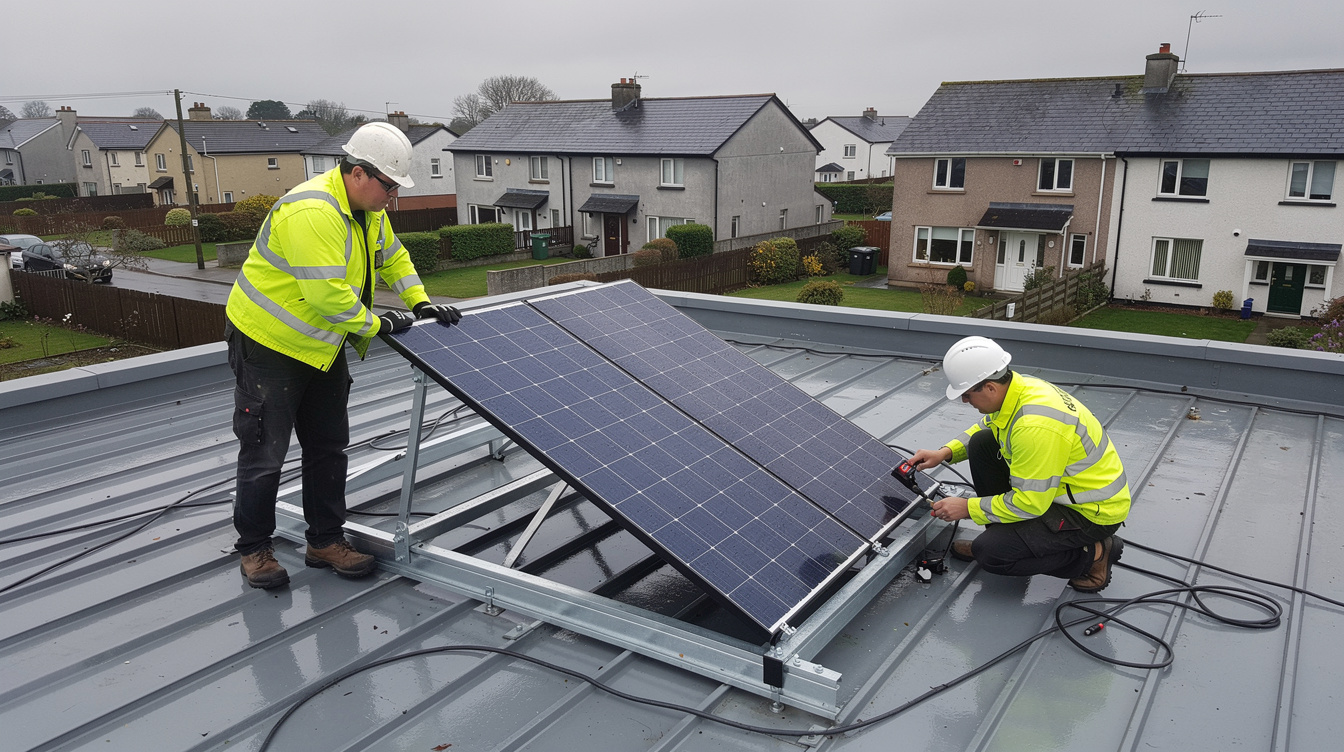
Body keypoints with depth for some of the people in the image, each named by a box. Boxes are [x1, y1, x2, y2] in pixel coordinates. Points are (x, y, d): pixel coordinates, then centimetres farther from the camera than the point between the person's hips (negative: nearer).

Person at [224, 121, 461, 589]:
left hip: (321, 347, 9)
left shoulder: (367, 209, 2)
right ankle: (254, 548, 18)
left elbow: (392, 257, 18)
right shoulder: (312, 212, -29)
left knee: (328, 445, 12)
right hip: (269, 343, -9)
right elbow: (328, 295, -33)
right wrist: (377, 325, -19)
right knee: (265, 451, 1)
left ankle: (325, 540, 24)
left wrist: (420, 303, 5)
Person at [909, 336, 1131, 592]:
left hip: (1093, 512, -9)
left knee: (991, 553, -18)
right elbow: (985, 427, 18)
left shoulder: (1035, 426, -34)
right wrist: (945, 453, 4)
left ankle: (1093, 554, -1)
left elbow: (1030, 503, -27)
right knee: (982, 443, 4)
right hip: (1060, 485, 9)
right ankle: (1000, 535, 14)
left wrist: (968, 508, -16)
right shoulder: (1016, 388, -5)